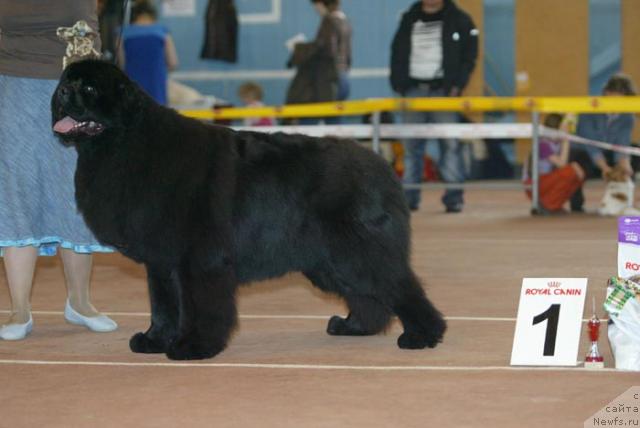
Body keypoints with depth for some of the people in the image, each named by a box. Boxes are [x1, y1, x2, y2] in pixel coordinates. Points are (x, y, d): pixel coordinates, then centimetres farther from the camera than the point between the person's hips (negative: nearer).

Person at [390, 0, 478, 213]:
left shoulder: (459, 20, 2)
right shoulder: (409, 19, 11)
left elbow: (469, 55, -1)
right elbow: (398, 53, 12)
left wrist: (457, 85, -10)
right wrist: (398, 84, 2)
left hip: (443, 91, -3)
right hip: (413, 90, 3)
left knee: (450, 144, -6)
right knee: (411, 145, 3)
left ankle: (454, 197, -3)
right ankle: (408, 197, 7)